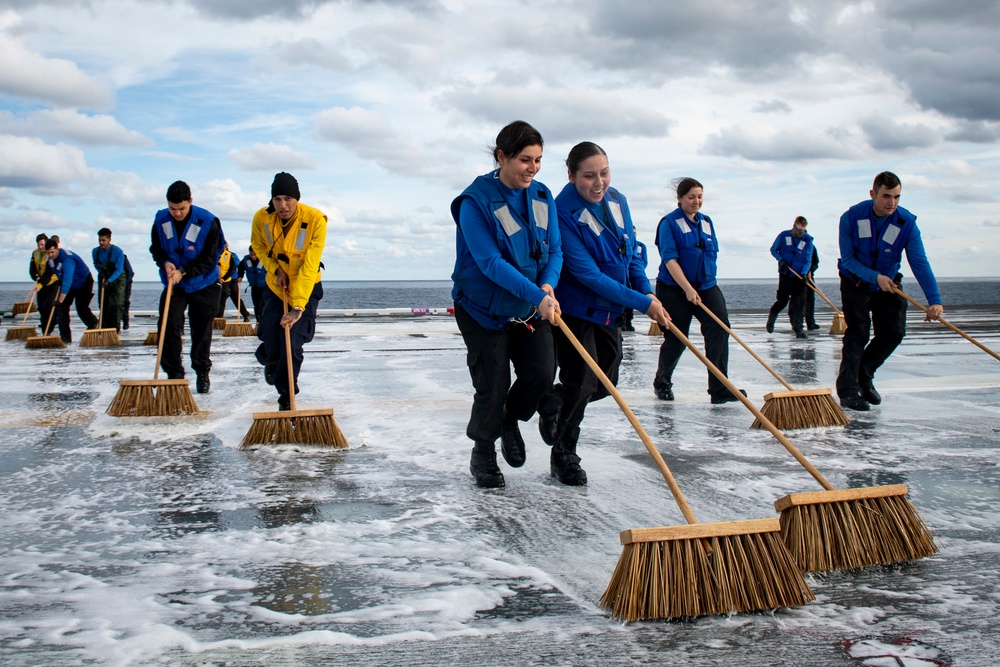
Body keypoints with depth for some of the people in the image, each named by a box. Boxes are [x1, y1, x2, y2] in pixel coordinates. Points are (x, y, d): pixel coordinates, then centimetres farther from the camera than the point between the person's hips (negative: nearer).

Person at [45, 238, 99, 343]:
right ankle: (65, 337, -6)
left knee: (82, 309, -8)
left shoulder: (67, 259, -38)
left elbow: (68, 280, -47)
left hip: (83, 283, -7)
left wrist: (60, 300, -51)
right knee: (61, 307, -7)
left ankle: (94, 325, 25)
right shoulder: (50, 258, -11)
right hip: (69, 284, 7)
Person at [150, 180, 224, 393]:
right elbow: (156, 249, 5)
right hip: (173, 285, 2)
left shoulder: (208, 222, -19)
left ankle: (203, 373, 23)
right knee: (169, 328, -8)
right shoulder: (161, 220, -7)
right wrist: (165, 263, -16)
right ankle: (174, 374, 2)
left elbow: (209, 259, -16)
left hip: (203, 286, -2)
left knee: (201, 332, 6)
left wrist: (183, 271, -24)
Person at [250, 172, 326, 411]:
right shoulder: (261, 218, -17)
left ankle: (287, 398, 8)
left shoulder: (315, 220, -26)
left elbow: (309, 267, -28)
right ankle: (269, 362, 38)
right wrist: (275, 270, -10)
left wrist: (298, 306, -32)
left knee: (293, 344, -12)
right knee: (271, 348, -2)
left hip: (306, 289, -2)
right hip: (275, 286, 2)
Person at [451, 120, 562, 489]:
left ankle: (511, 419, 25)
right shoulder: (476, 201, -19)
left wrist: (548, 285, -19)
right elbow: (490, 262, -26)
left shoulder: (542, 197, 0)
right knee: (492, 386, 0)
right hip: (483, 309, -5)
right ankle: (483, 453, 25)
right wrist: (536, 296, -33)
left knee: (542, 374, -6)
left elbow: (554, 250, 2)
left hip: (532, 308, 5)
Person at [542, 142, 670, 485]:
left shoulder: (617, 201, -1)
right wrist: (642, 303, -25)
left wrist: (647, 291, -6)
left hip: (609, 311, 7)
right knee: (582, 385, -5)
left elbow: (633, 252, 10)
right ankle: (563, 456, 15)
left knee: (606, 383, 13)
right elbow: (588, 275, -26)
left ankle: (552, 400, 41)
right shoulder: (563, 213, -24)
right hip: (575, 311, -7)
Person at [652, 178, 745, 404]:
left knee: (720, 326, -15)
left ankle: (720, 389, -15)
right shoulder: (669, 222, -8)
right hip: (674, 289, -5)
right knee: (676, 338, 1)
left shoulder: (706, 221, 11)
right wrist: (688, 289, -23)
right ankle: (662, 383, 27)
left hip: (706, 286, 5)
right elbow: (669, 259, -16)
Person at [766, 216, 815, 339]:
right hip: (785, 275, -1)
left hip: (799, 277, 1)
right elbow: (773, 249, 9)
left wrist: (804, 273, -17)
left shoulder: (808, 240, -1)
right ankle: (771, 319, 29)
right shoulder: (783, 236, -2)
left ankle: (799, 329, -1)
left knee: (799, 303, -6)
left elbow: (808, 260, -2)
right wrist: (780, 259, -9)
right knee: (782, 301, 1)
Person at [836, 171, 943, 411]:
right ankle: (847, 391, -7)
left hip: (888, 284, 3)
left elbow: (919, 263, -23)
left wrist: (934, 300, -32)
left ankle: (864, 376, 19)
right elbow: (848, 259, -17)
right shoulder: (851, 218, -20)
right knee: (858, 333, -13)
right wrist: (875, 277, -30)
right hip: (855, 283, -3)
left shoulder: (907, 222, -17)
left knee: (894, 333, -3)